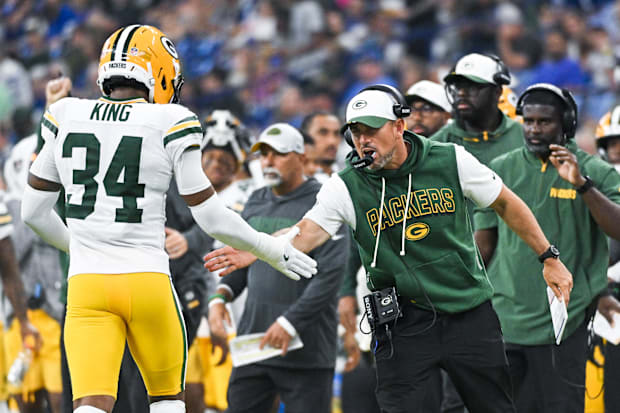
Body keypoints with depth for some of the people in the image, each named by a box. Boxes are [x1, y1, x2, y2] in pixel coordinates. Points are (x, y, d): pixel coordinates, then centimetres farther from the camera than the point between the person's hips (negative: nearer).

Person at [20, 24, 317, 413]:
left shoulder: (66, 118, 4)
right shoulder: (169, 125, -5)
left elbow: (34, 211, 11)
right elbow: (212, 218, -2)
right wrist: (271, 249, 15)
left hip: (87, 284, 2)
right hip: (147, 282, -2)